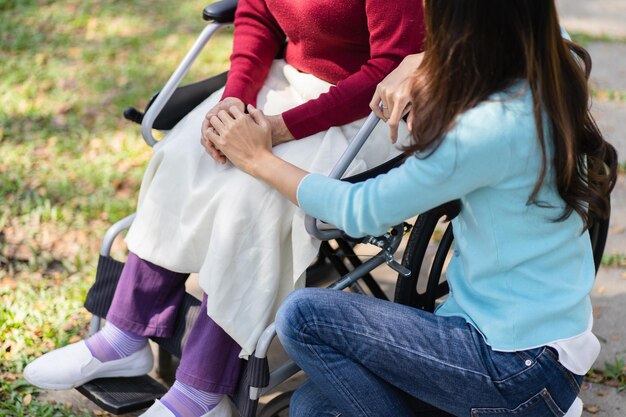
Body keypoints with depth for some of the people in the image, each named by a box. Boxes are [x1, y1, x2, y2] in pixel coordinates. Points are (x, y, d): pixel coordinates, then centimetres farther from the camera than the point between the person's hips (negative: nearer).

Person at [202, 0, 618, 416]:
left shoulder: (489, 129, -27)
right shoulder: (557, 67, -4)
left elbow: (361, 212, -13)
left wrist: (258, 159, -1)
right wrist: (416, 67, 1)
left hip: (518, 363, -8)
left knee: (303, 316, -13)